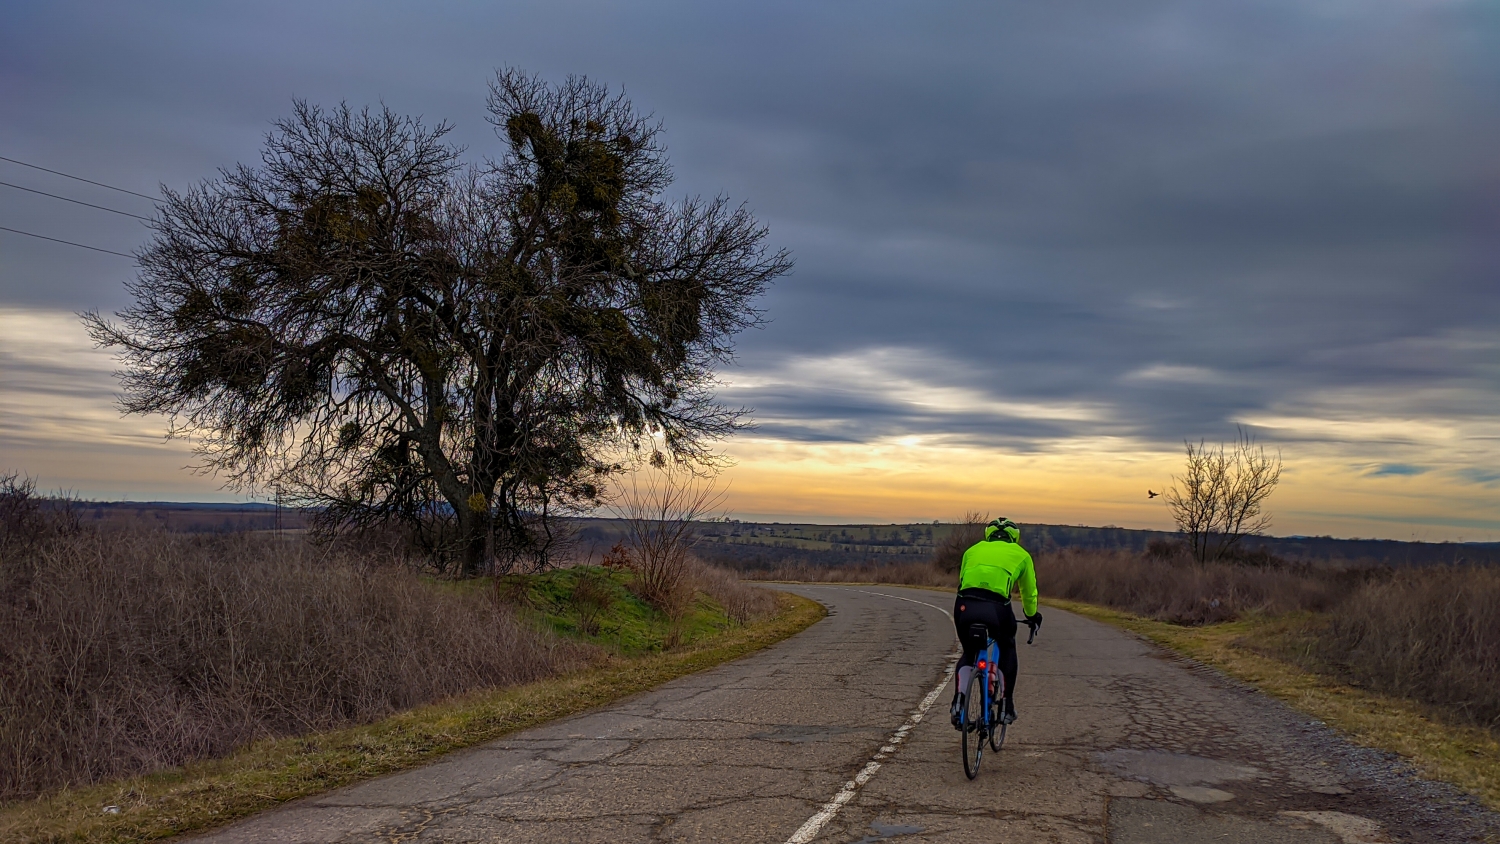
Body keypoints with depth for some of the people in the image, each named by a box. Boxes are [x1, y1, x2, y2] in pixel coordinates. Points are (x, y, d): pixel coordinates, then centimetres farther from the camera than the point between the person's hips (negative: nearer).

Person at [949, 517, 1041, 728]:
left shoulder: (974, 549, 30)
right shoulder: (1020, 554, 25)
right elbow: (1029, 591, 36)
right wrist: (1032, 615, 54)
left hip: (964, 606, 2)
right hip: (996, 608, -2)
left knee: (969, 653, 27)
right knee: (1007, 652, 28)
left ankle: (958, 701, 8)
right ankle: (1006, 708, 27)